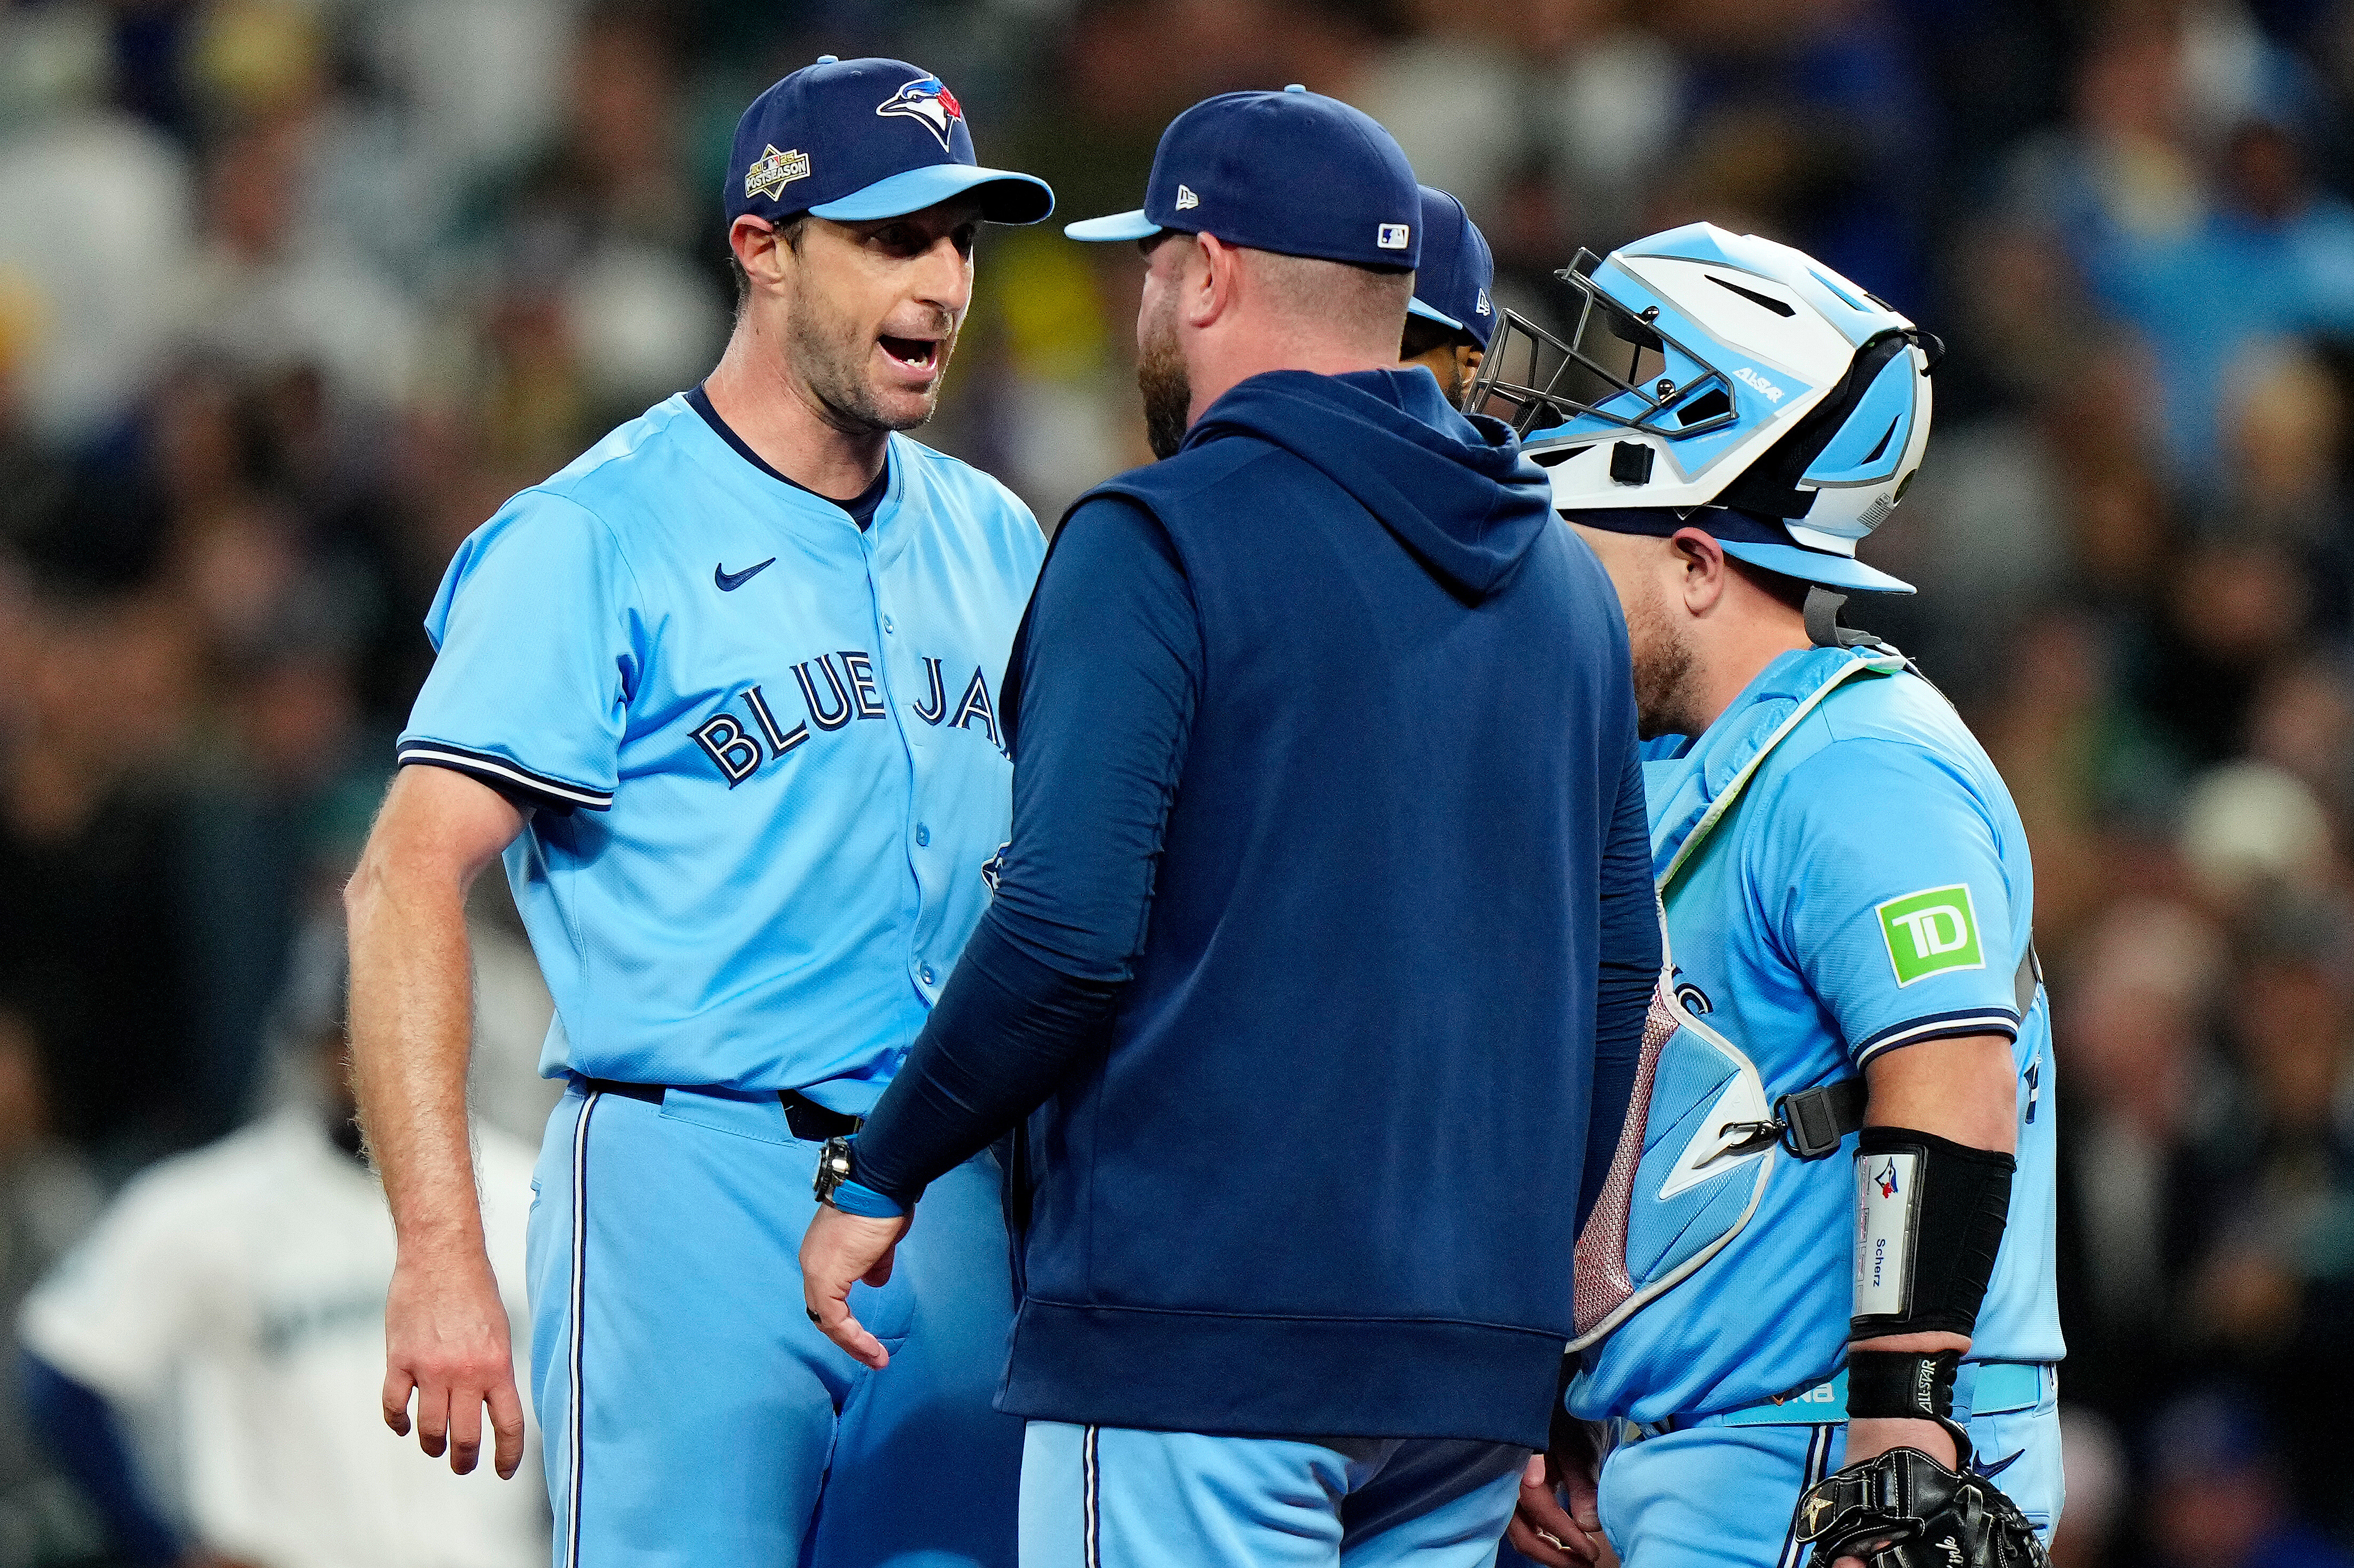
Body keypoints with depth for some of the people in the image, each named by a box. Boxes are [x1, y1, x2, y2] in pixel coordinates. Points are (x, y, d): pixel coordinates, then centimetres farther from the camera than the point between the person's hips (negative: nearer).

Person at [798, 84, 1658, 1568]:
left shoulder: (1157, 542, -7)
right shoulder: (1564, 581, 15)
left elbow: (1068, 936, -15)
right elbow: (1616, 962, 17)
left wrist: (879, 1178, -3)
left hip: (1201, 1334, -7)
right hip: (1480, 1365, 7)